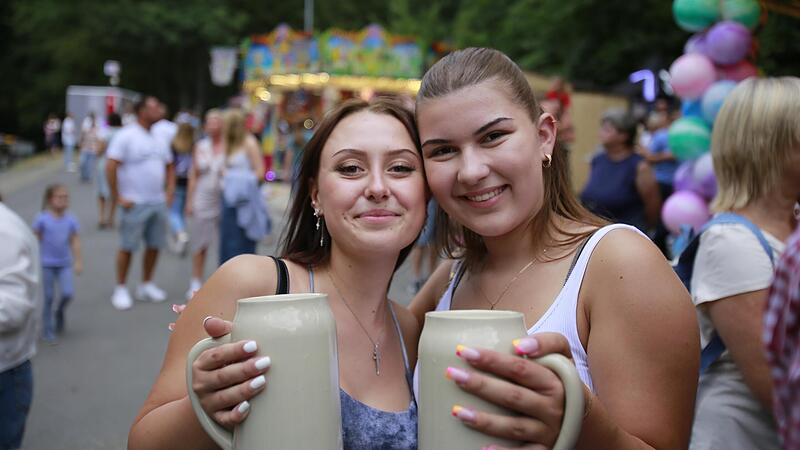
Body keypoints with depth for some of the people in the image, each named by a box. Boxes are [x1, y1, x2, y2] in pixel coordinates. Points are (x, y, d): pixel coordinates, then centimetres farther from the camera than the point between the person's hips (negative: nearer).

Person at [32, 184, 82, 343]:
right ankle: (47, 331, 16)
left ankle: (60, 312, 24)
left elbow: (75, 241, 3)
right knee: (49, 297, 3)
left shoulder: (71, 219, -3)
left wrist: (78, 261, 1)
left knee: (68, 293, -10)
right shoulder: (42, 219, -12)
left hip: (64, 264, 2)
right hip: (47, 264, -2)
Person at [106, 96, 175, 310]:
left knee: (154, 245, 10)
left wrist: (169, 193, 10)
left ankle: (146, 285, 23)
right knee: (127, 247, -1)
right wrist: (117, 197, -15)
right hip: (135, 204, -7)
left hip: (158, 203, 7)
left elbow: (169, 167, 21)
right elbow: (111, 167, -14)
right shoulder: (126, 136, -9)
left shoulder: (158, 138, 13)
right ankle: (120, 290, 8)